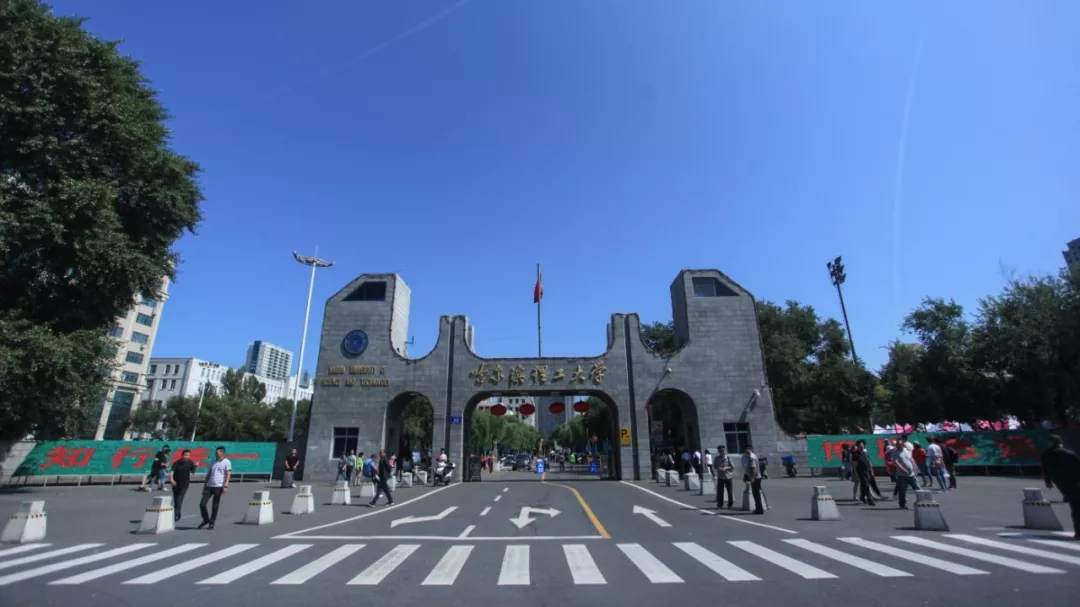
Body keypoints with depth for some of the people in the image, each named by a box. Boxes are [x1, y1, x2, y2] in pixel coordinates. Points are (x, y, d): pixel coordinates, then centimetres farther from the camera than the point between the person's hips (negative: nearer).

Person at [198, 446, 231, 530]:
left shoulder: (227, 462, -2)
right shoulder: (212, 462, 16)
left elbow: (228, 475, -8)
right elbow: (208, 474, 20)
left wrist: (225, 485, -17)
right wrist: (205, 485, 15)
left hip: (218, 487, -5)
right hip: (209, 486, 5)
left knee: (215, 506, 1)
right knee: (202, 504, 0)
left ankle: (212, 523, 16)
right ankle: (206, 520, 21)